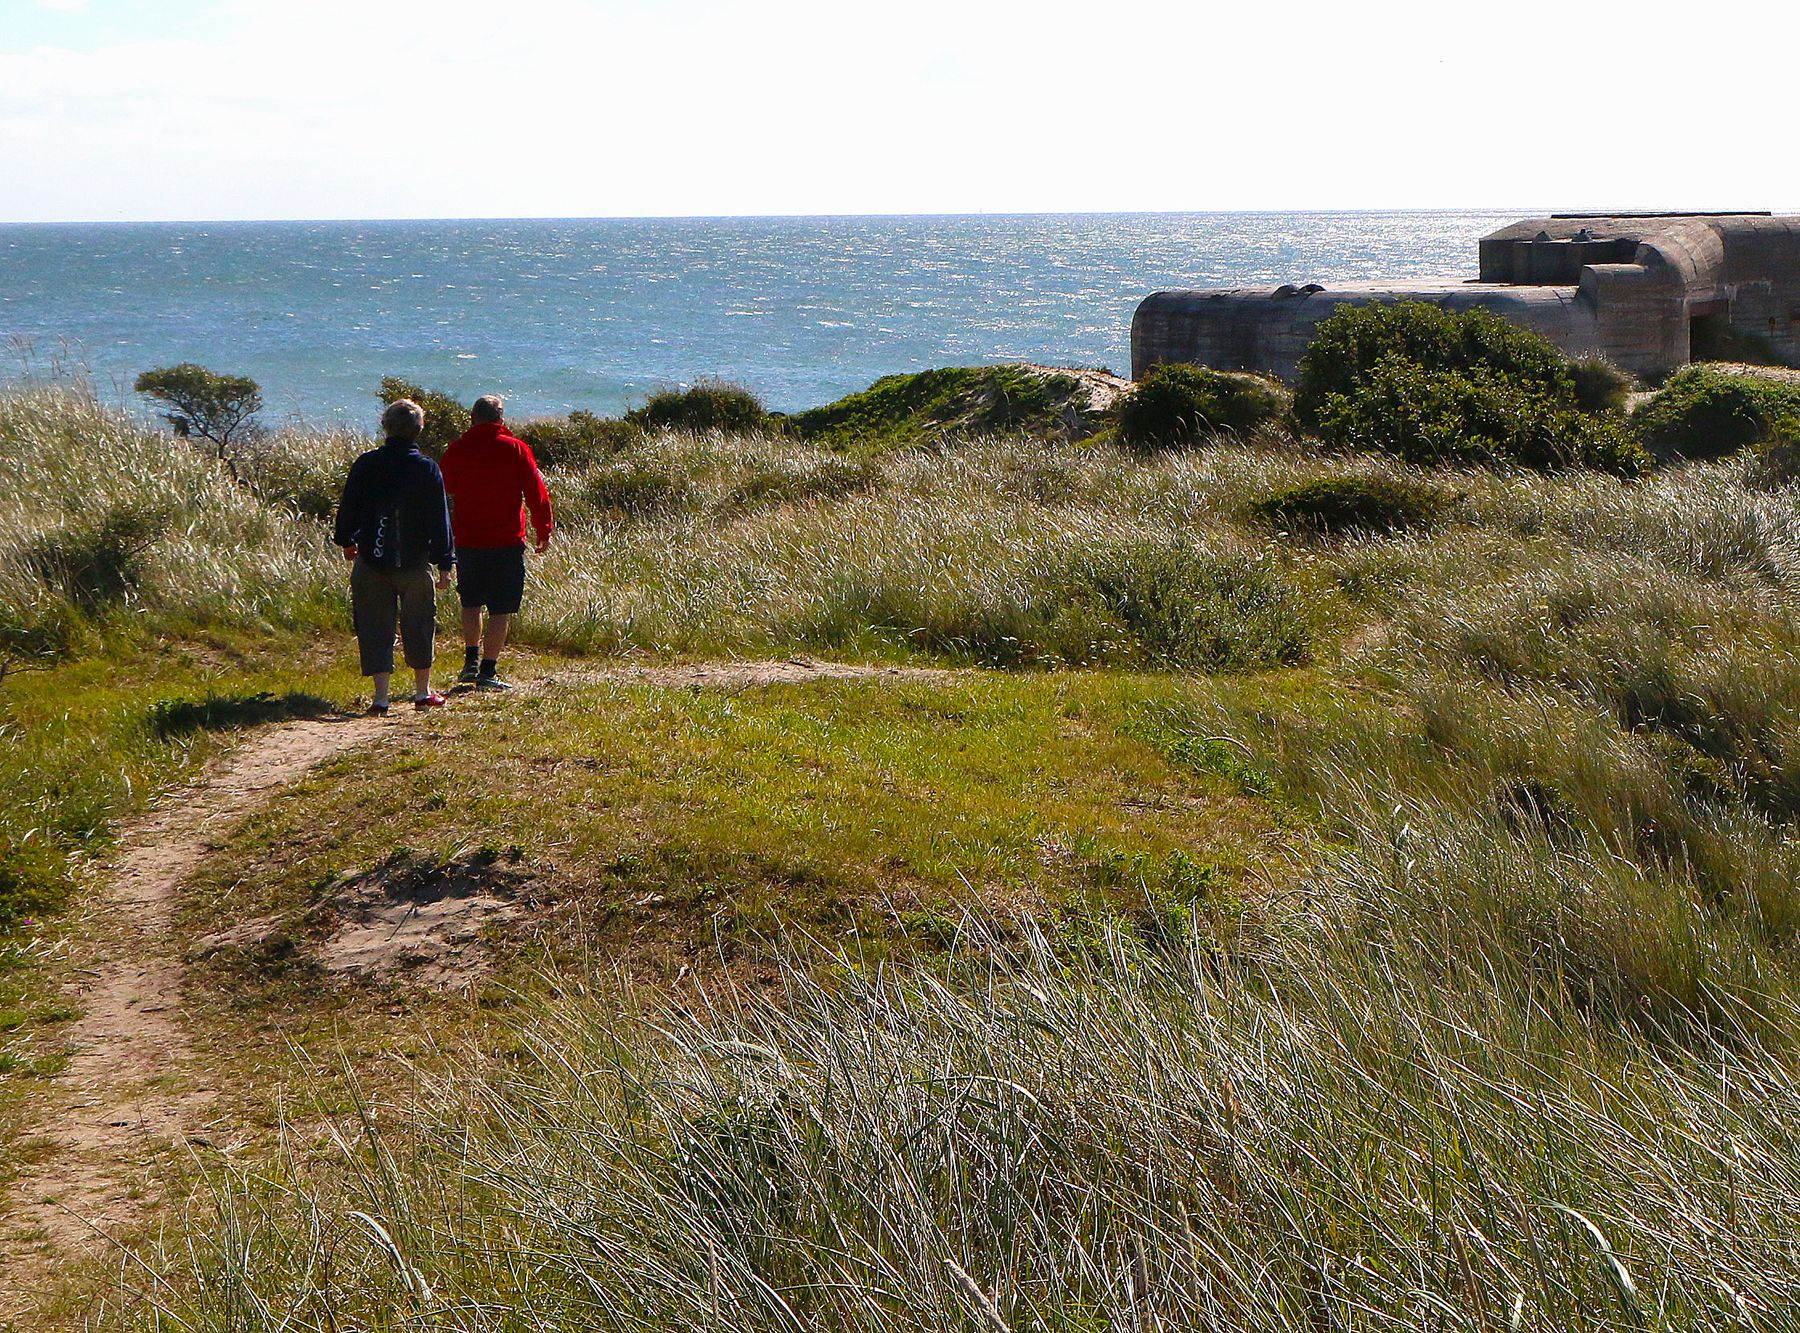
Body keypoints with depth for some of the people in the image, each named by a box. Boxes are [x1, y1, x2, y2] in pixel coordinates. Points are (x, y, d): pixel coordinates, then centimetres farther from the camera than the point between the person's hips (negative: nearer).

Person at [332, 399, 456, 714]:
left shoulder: (365, 465, -1)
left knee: (375, 628, 4)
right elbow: (440, 520, -4)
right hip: (414, 562, 0)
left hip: (371, 560, 1)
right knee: (419, 626, 13)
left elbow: (348, 508, 6)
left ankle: (381, 696, -1)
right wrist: (445, 562, 0)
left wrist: (346, 541, 23)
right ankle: (423, 692, 21)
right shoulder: (428, 469, -5)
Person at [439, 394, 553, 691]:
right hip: (507, 543, -2)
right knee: (500, 609, 2)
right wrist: (544, 531, 6)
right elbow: (537, 493, -2)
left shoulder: (456, 450, 2)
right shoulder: (516, 449, -3)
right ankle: (488, 671, -2)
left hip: (467, 541, 2)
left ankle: (472, 658, 19)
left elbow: (443, 492, 11)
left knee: (471, 603, 22)